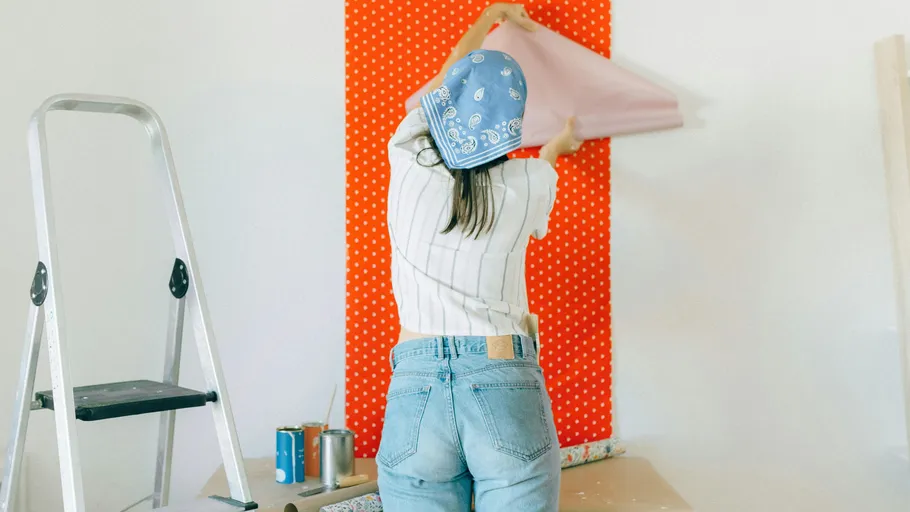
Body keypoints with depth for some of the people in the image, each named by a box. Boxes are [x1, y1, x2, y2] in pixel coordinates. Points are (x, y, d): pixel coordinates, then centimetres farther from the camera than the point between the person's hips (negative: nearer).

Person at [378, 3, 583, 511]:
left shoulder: (409, 161, 2)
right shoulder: (527, 184, 0)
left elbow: (443, 82, 22)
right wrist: (559, 144, 51)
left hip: (415, 390, 1)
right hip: (507, 389, -1)